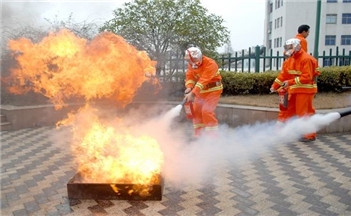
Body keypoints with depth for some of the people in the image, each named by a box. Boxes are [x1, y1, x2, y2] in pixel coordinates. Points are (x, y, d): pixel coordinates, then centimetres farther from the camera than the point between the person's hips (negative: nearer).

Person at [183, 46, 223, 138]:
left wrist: (192, 93, -42)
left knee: (207, 111, -18)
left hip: (212, 90, -7)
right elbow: (189, 76, -7)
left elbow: (203, 80, -35)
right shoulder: (191, 64, -4)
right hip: (201, 91, 7)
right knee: (196, 111, 8)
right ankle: (198, 135, 22)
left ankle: (212, 135, -8)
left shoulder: (210, 64, -27)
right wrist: (189, 87, -29)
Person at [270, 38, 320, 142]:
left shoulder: (306, 59, -15)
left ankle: (310, 135, 11)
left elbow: (307, 77, -22)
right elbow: (283, 74, 13)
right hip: (294, 90, 8)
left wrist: (290, 82, -25)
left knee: (305, 113, -2)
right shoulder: (290, 59, 11)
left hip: (305, 91, -8)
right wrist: (274, 86, 6)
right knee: (287, 111, 14)